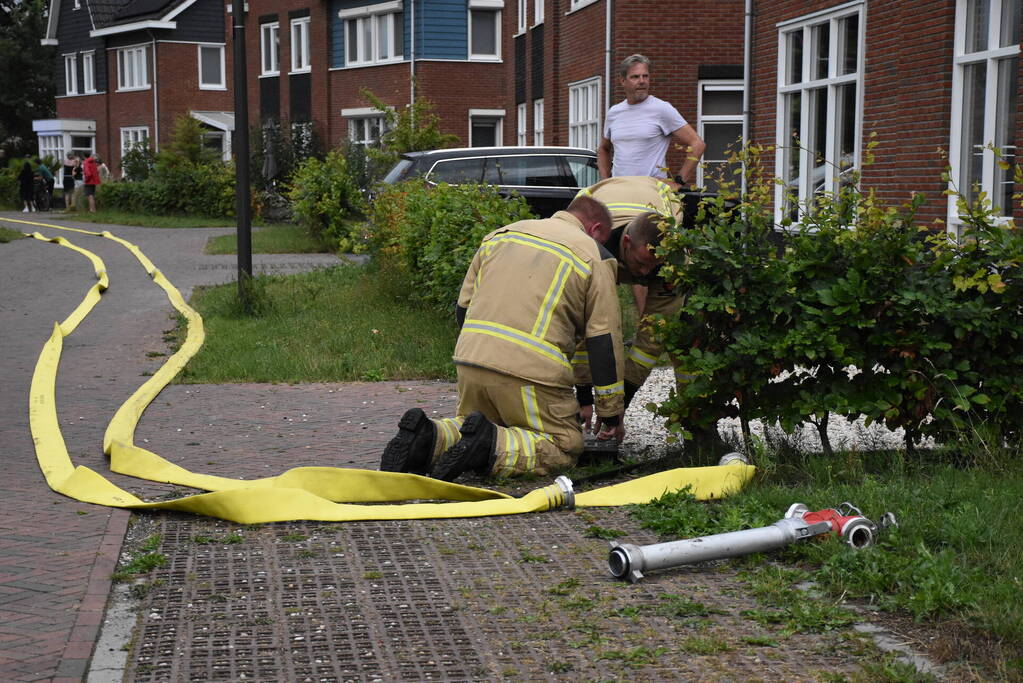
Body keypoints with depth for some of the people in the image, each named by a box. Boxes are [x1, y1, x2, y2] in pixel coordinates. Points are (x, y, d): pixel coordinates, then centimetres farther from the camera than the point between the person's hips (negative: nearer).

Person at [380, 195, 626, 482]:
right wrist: (611, 414, 10)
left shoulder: (500, 234, 22)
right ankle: (490, 445, -17)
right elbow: (604, 339, 4)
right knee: (565, 447, 8)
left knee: (470, 422, 29)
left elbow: (463, 308, 22)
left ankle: (429, 437, -5)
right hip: (531, 370, -5)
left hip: (470, 360, 5)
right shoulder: (595, 257, 7)